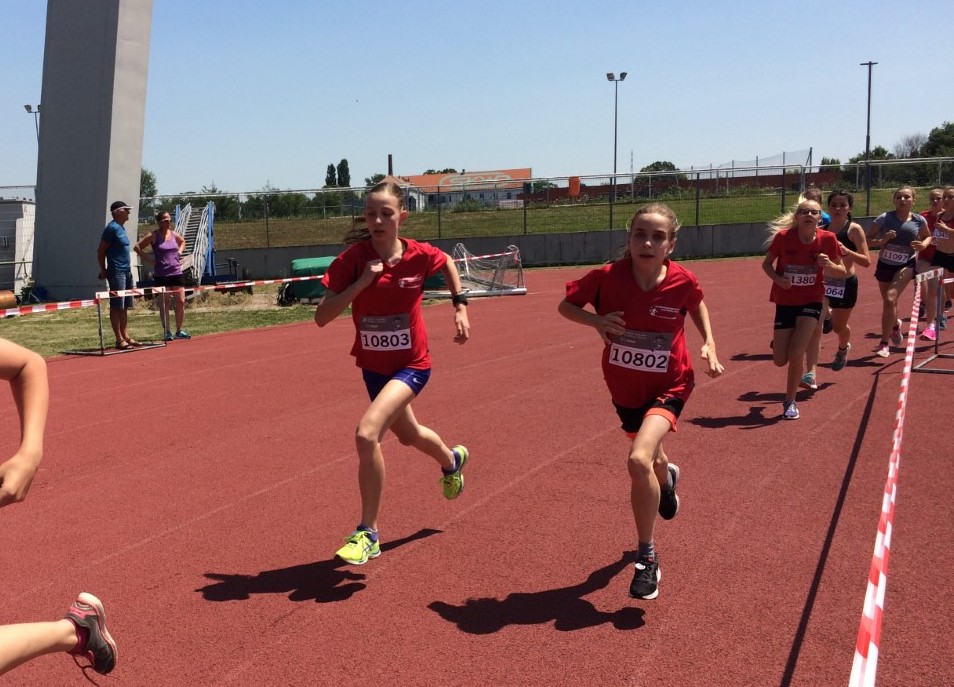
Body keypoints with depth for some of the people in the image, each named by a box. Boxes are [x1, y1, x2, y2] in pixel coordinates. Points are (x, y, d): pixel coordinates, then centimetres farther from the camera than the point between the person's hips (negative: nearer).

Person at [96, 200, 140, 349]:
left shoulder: (121, 228, 16)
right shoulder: (112, 228, -10)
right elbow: (101, 250, -10)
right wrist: (103, 270, -7)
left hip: (126, 271, 9)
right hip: (116, 272, -9)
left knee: (124, 306, 11)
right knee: (116, 306, -5)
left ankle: (125, 336, 17)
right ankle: (119, 340, -3)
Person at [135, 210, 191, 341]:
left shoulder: (173, 234, 9)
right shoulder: (153, 236, -5)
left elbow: (182, 242, 30)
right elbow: (137, 247, -6)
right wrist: (149, 259, -10)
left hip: (176, 272, 5)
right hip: (161, 275, -5)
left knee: (181, 302, 3)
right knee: (164, 304, 2)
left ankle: (179, 331, 14)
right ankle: (167, 331, 9)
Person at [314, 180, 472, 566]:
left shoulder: (420, 255, -14)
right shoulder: (353, 258, -15)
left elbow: (447, 261, 12)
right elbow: (322, 317, -21)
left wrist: (460, 306, 4)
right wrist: (363, 281, -30)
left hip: (411, 365, -3)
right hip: (373, 365, 4)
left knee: (366, 434, -24)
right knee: (408, 434, 25)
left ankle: (367, 533, -7)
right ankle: (452, 460, 61)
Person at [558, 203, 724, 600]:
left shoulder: (683, 281, -18)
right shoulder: (607, 277, -20)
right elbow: (566, 305, -6)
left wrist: (709, 344, -6)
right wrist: (596, 320, -25)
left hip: (668, 386, -3)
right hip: (624, 389, 3)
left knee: (639, 459, -26)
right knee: (649, 456, 26)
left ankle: (647, 558, -5)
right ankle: (666, 478, 68)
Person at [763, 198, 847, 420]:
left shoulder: (827, 239, -11)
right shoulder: (783, 236, -14)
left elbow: (843, 273, -2)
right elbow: (766, 263, 1)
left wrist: (829, 264, -24)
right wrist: (777, 278, -19)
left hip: (811, 301, -1)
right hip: (785, 301, 1)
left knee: (796, 353, -16)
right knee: (780, 361, 3)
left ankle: (789, 401, 7)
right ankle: (778, 342, 42)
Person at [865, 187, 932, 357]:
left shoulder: (919, 221, -6)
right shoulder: (884, 218, -11)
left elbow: (928, 236, 14)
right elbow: (867, 241, -8)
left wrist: (923, 245, -8)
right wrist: (882, 240, -26)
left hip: (906, 265, -2)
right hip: (885, 265, 2)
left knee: (890, 299, -22)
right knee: (888, 303, 17)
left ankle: (884, 343, -14)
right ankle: (895, 325, 54)